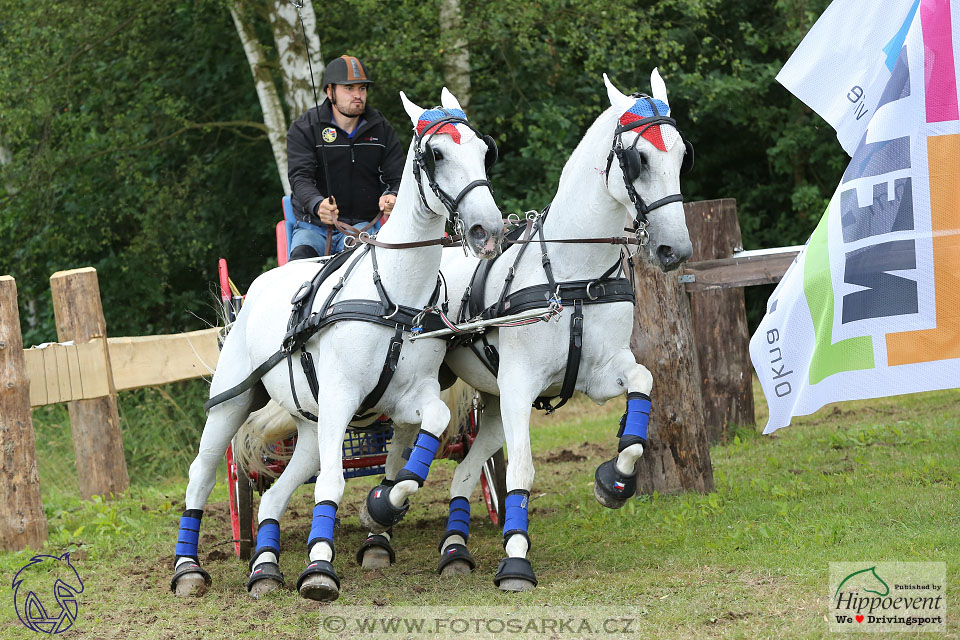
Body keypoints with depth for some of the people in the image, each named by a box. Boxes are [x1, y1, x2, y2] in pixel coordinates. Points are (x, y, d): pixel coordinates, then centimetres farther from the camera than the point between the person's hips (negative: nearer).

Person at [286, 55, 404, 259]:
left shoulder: (382, 129, 10)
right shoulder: (303, 129, 1)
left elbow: (396, 178, 5)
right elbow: (300, 177, -12)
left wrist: (391, 197, -23)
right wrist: (317, 205, -36)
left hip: (363, 224, 1)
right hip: (313, 225, -1)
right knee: (301, 257, -32)